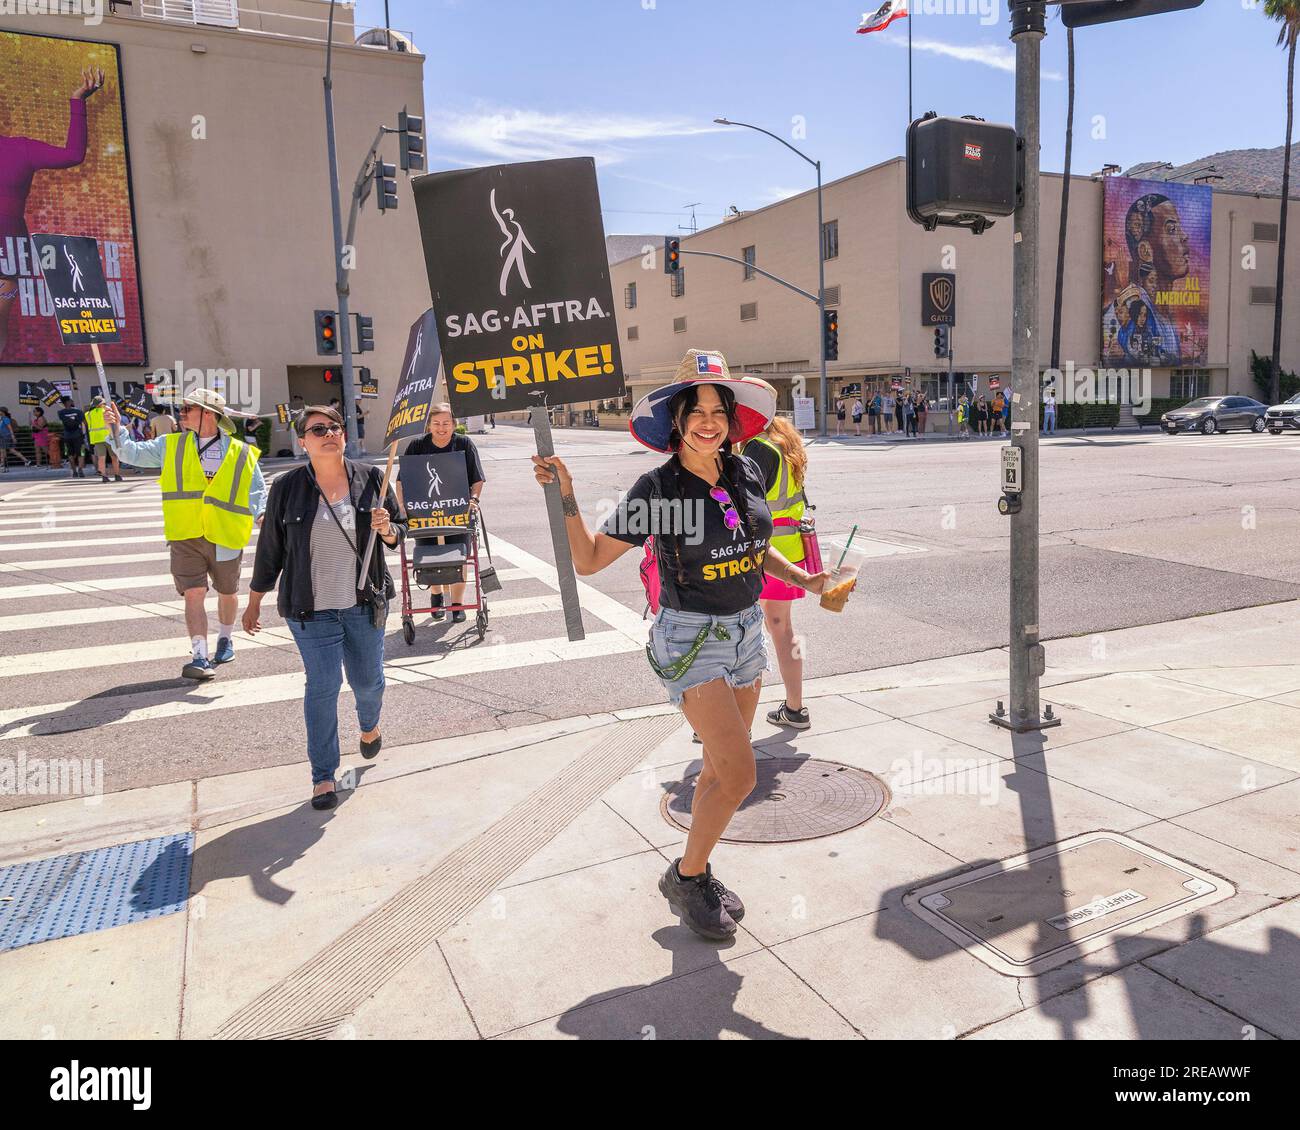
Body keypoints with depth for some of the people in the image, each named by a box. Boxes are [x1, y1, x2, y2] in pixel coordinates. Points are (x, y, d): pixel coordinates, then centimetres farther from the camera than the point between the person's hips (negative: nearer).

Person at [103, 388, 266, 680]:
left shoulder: (242, 454, 1)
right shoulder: (171, 446, 9)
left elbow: (258, 491, 4)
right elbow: (133, 453, 9)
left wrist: (261, 514, -14)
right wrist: (117, 429, -7)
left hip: (225, 536, 0)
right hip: (185, 536, 1)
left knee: (227, 593, 16)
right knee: (194, 594, -8)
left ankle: (225, 639, 40)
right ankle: (200, 657, -6)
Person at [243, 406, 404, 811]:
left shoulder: (370, 479, 0)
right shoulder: (287, 487, -4)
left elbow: (398, 533, 9)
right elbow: (270, 549, 4)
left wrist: (386, 529, -16)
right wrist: (254, 603, 9)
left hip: (365, 604, 2)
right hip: (311, 609, -2)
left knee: (368, 680, 12)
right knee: (322, 687, -2)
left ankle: (370, 726, 47)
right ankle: (323, 775, 13)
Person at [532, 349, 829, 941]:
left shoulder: (745, 473, 1)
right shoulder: (657, 487, -14)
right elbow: (589, 560, -11)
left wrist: (802, 579, 6)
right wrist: (565, 495, -23)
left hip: (746, 631, 6)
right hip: (690, 639, -6)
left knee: (720, 768, 15)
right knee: (738, 774, -11)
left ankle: (699, 875, 34)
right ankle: (684, 876, 13)